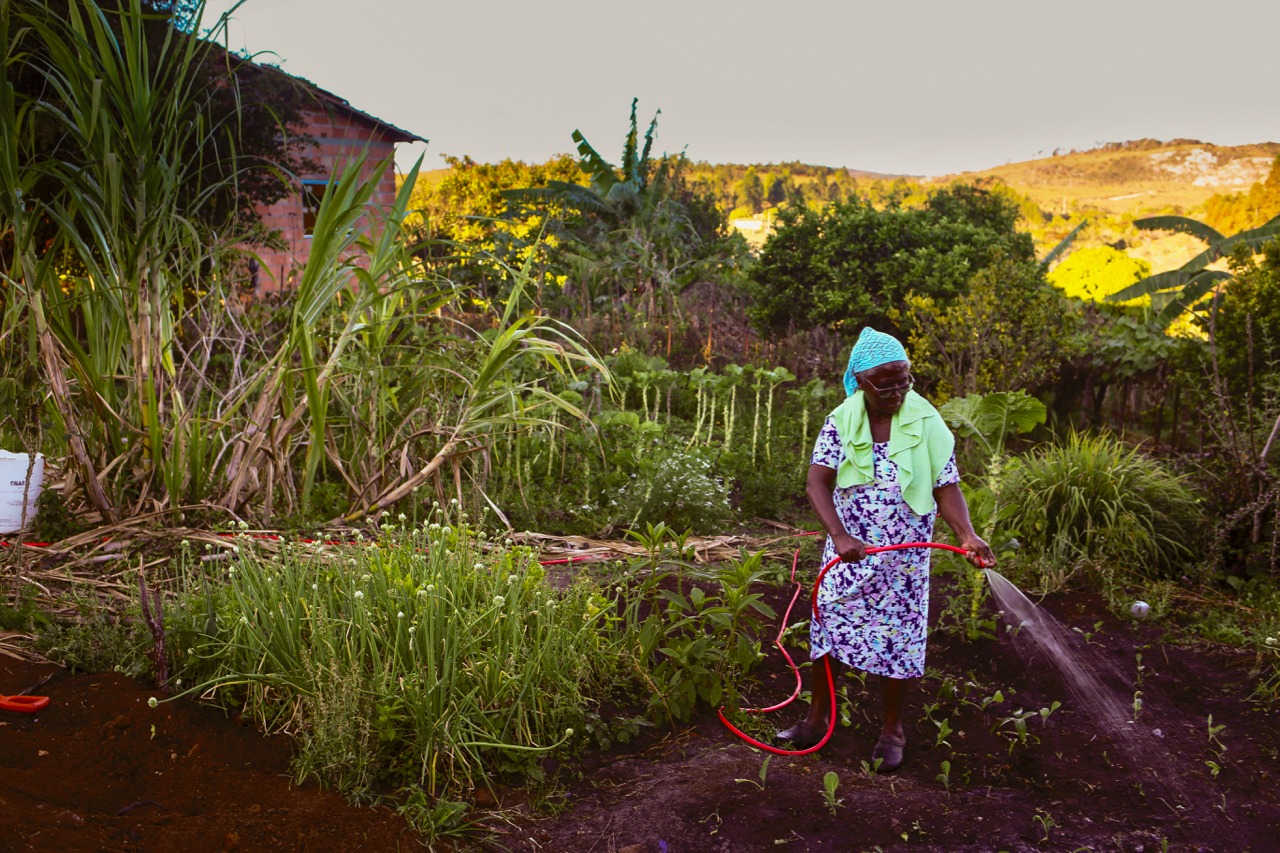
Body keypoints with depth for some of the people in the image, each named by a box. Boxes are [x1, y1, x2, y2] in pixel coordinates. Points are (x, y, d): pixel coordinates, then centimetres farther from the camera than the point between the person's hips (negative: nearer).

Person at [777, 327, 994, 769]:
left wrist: (967, 536, -25)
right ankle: (817, 719, 26)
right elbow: (817, 483, -12)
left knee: (897, 637, 7)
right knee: (827, 628, 8)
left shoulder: (927, 424, -9)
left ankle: (891, 730, 27)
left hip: (904, 558, -1)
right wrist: (840, 537, -26)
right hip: (848, 551, 1)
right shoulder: (841, 422, -7)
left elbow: (946, 487, -8)